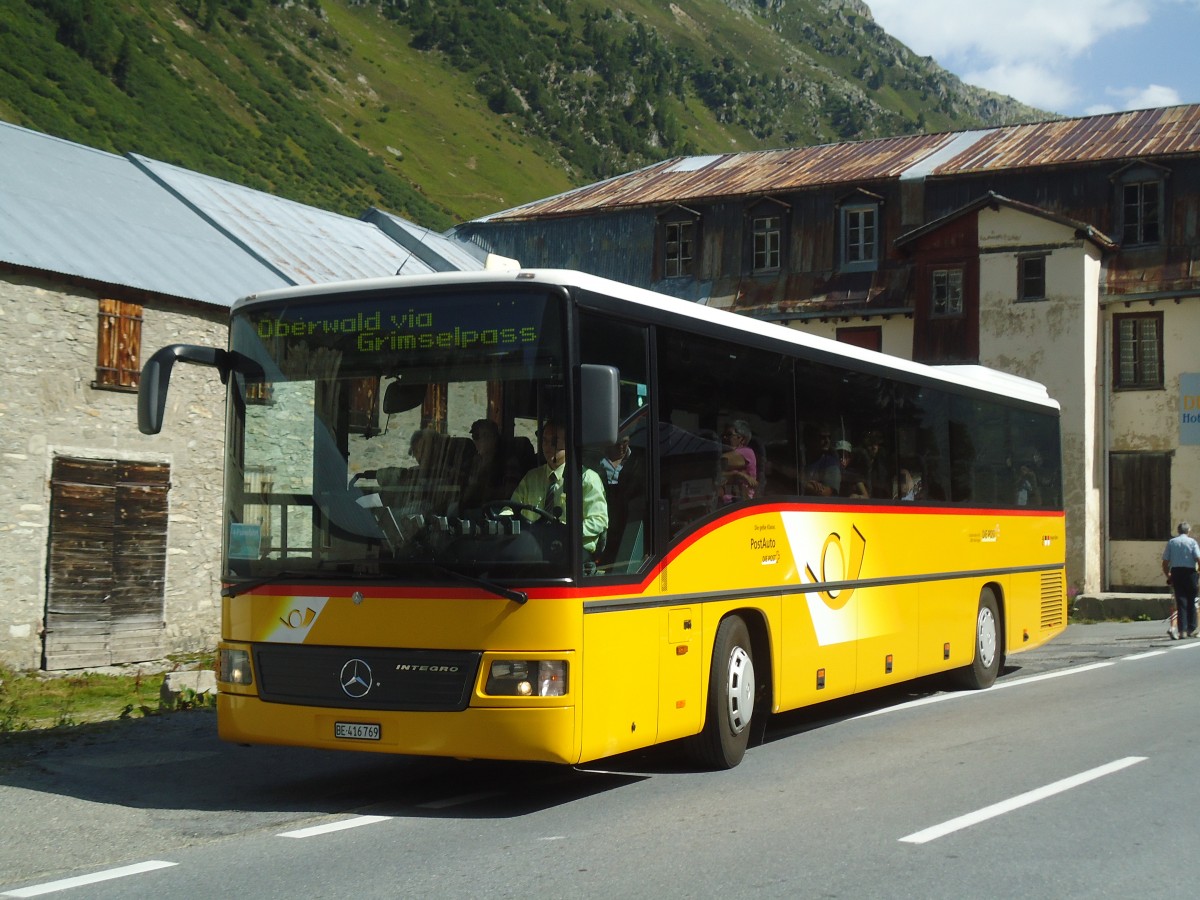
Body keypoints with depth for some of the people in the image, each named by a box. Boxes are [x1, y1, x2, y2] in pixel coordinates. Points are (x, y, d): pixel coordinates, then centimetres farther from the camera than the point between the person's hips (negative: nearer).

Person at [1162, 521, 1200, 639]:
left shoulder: (1171, 542, 7)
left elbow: (1165, 562, 5)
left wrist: (1168, 576, 14)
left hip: (1175, 572, 2)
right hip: (1189, 572, -2)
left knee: (1180, 601, 2)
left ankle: (1182, 630, -7)